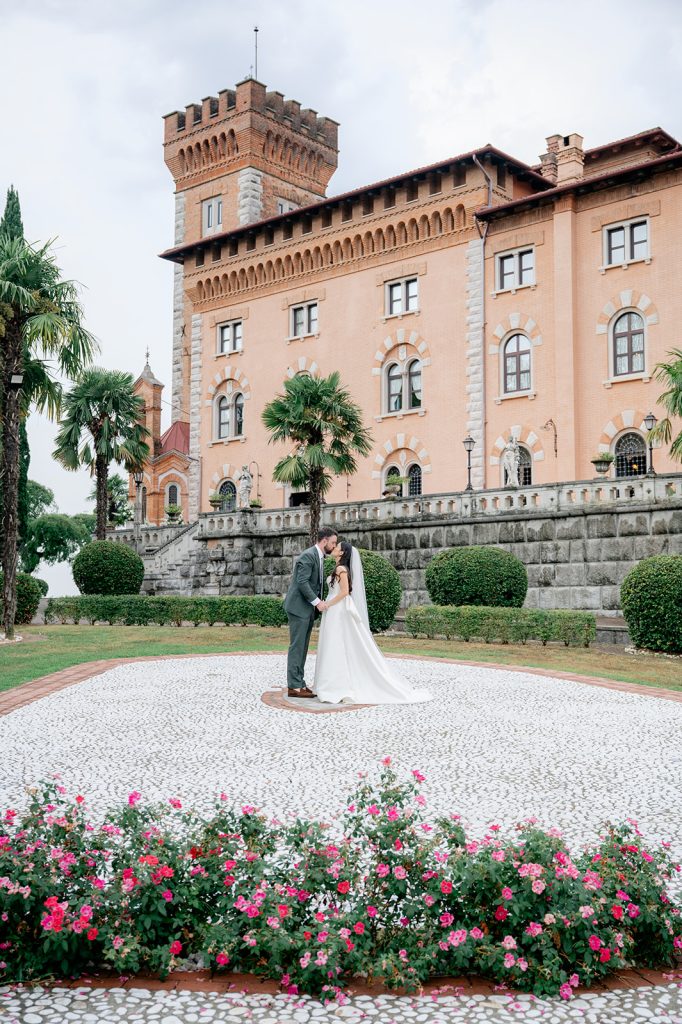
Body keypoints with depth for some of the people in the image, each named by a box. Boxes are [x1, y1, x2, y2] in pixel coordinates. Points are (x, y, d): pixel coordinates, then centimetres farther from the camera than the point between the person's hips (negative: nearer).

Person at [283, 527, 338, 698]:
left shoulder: (319, 557, 14)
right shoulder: (308, 555, -16)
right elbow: (302, 582, -23)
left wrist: (319, 602, 8)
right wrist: (317, 601, -24)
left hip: (308, 609, 10)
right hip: (299, 607, -10)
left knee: (302, 647, 10)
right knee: (297, 647, -6)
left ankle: (299, 683, 15)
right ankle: (294, 686, -3)